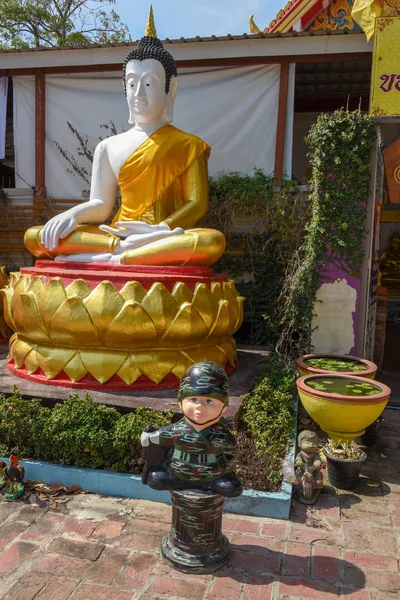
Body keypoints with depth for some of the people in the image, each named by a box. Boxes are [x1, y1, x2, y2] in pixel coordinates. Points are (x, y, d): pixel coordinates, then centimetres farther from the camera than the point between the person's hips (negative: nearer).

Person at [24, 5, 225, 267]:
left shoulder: (188, 146, 7)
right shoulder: (109, 147, 16)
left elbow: (197, 204, -2)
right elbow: (101, 204, 12)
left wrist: (161, 231, -21)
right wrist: (73, 214, -12)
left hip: (166, 238, -2)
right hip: (120, 234, 2)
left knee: (213, 241, -38)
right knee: (34, 237, -18)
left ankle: (109, 259, -32)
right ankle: (122, 248, -28)